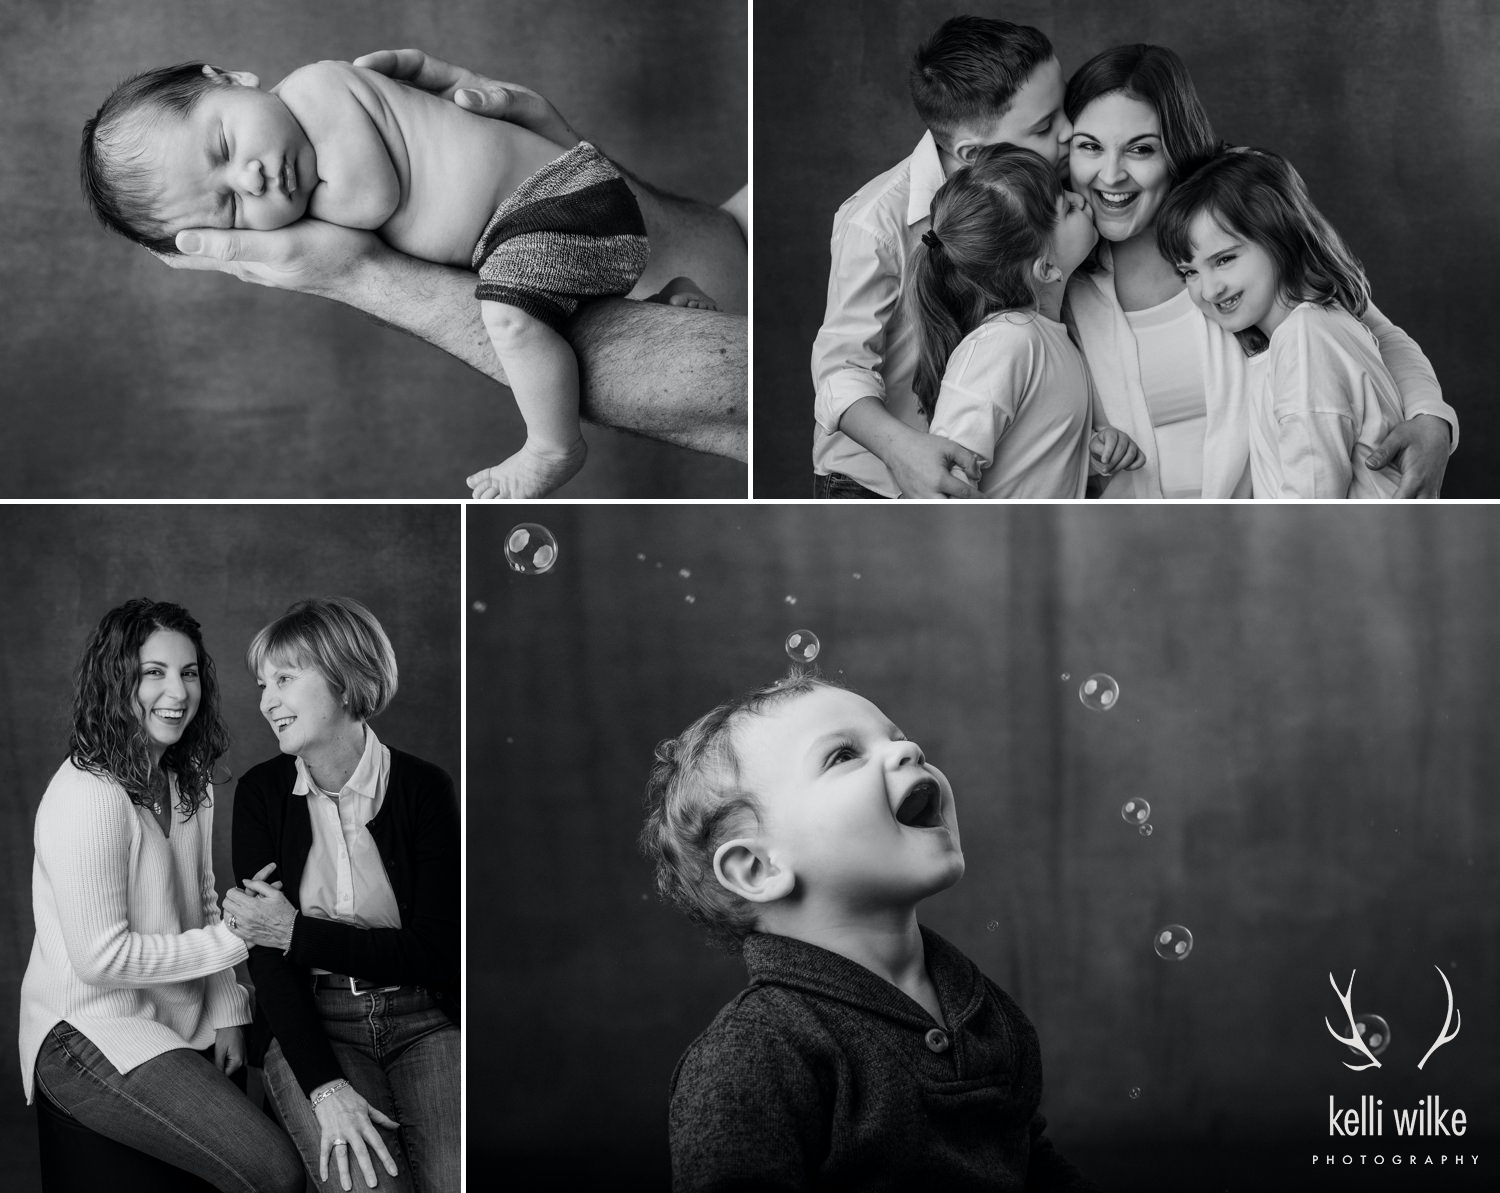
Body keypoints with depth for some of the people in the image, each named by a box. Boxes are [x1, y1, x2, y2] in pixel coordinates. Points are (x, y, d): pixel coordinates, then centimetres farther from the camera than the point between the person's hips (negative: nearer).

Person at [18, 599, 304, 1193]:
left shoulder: (189, 782, 9)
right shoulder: (88, 794, -21)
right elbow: (101, 956, -22)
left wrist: (227, 1012, 1)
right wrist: (233, 939, -17)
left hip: (179, 1021, 9)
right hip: (89, 1031, -9)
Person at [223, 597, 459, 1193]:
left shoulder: (424, 788, -3)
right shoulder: (260, 793, 1)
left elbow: (434, 952, -5)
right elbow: (267, 958, -6)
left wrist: (297, 935, -11)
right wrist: (324, 1086, -19)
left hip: (421, 1020, 0)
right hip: (309, 1023, 0)